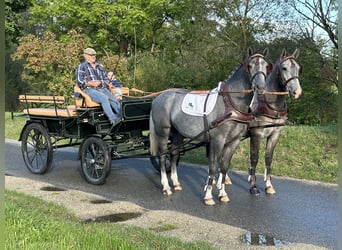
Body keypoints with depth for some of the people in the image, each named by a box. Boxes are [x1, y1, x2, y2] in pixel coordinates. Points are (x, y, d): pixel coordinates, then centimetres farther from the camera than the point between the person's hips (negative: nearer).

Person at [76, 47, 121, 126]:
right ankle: (113, 119, -45)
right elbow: (80, 82, -1)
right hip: (89, 90, -5)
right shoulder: (82, 67, 10)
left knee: (114, 100, -23)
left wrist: (100, 82, 2)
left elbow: (107, 80, 25)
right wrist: (92, 84, -14)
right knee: (104, 98, -35)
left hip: (102, 89, 6)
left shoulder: (99, 66, 25)